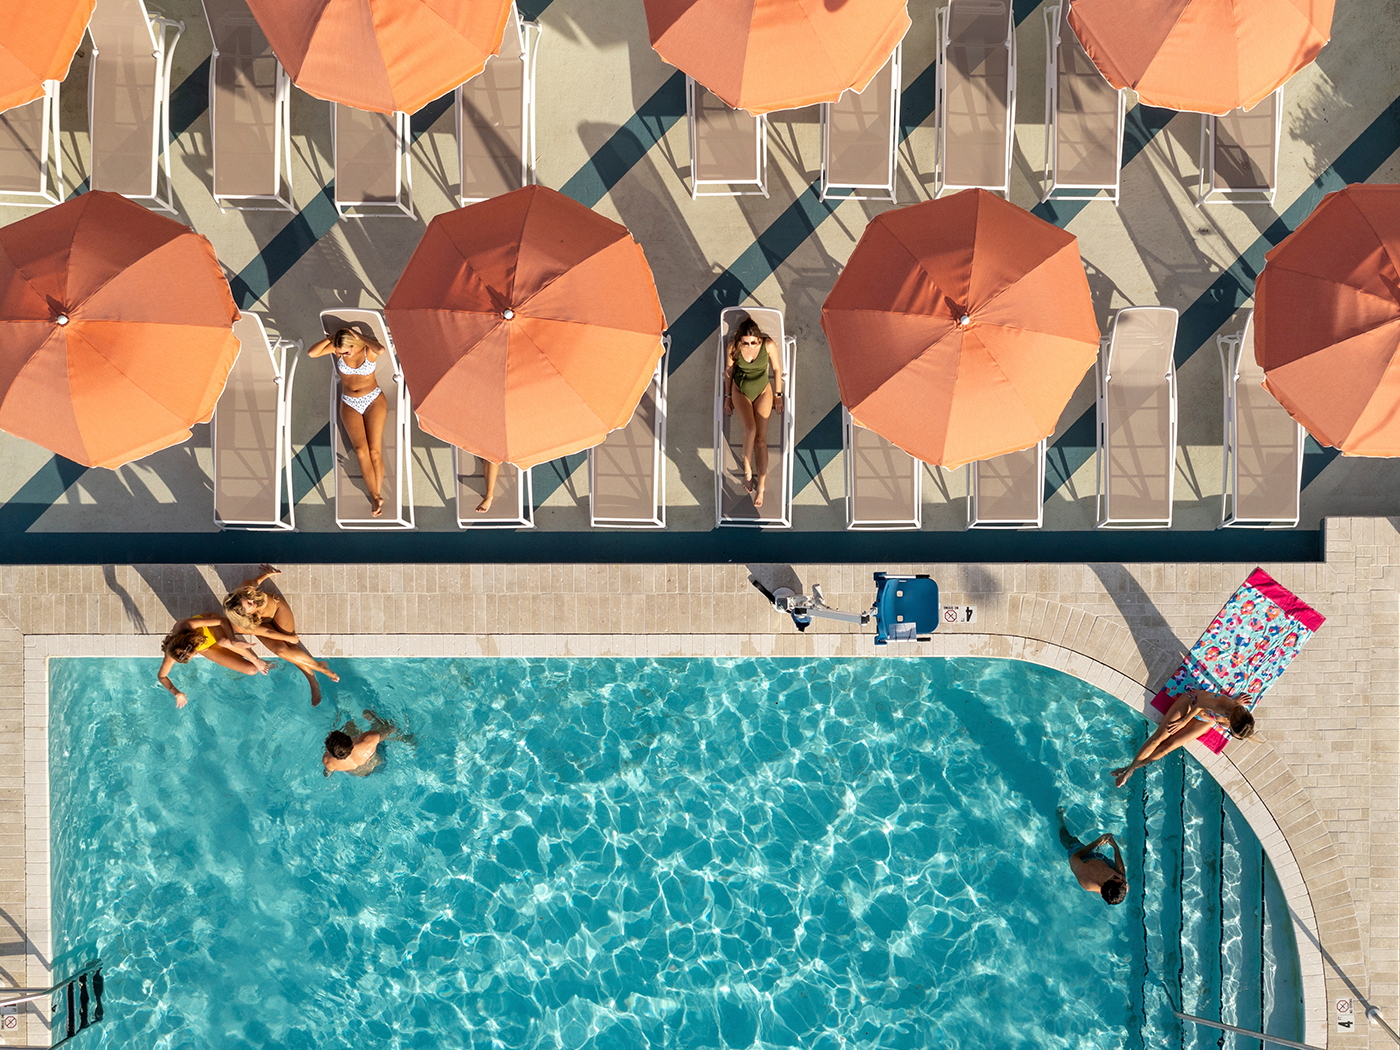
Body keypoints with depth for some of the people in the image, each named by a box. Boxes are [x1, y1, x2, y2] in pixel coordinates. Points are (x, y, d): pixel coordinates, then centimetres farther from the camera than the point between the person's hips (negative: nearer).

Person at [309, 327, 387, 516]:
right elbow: (311, 353, -16)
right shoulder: (337, 348, -3)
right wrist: (332, 337, -15)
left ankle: (377, 495, -4)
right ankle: (375, 497, -11)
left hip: (374, 401, -2)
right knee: (361, 450, -13)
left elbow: (381, 350, -38)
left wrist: (360, 338, -24)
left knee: (374, 450, -11)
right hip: (349, 404, 2)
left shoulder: (368, 350, -12)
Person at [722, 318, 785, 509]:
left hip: (762, 391, 0)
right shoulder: (734, 346, -17)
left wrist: (778, 395, 2)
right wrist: (728, 397, 5)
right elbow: (729, 371, -1)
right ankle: (747, 468, -4)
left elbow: (777, 368, -4)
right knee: (750, 429, -26)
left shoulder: (769, 345, -20)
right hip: (740, 391, 0)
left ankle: (761, 487, -4)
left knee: (761, 439, -7)